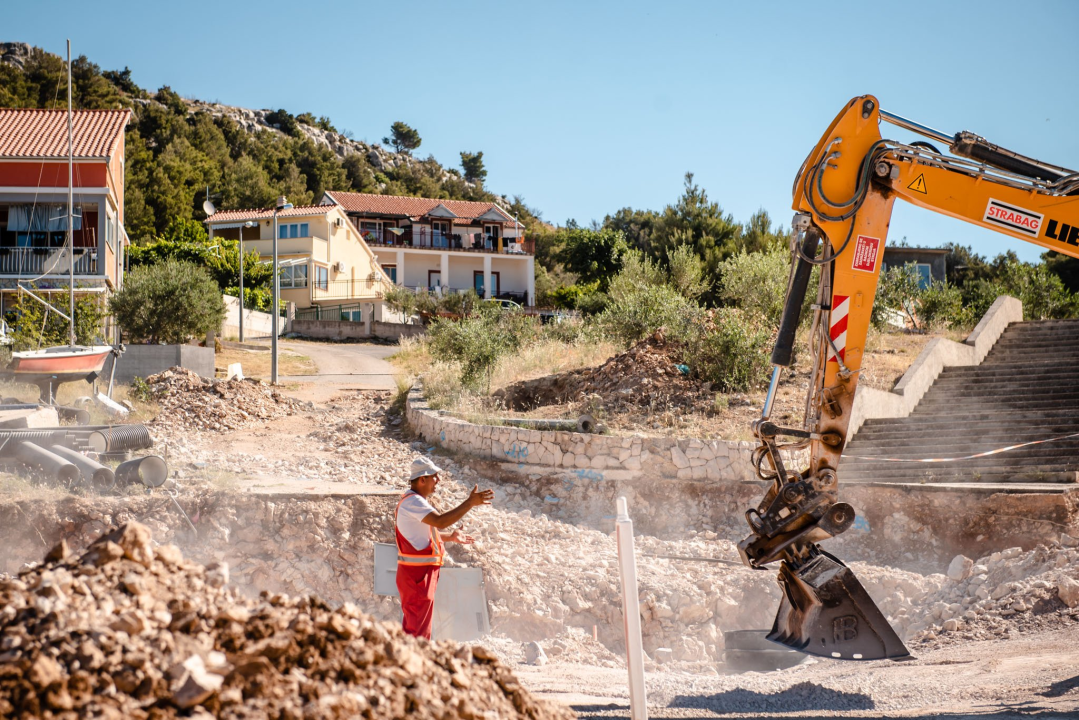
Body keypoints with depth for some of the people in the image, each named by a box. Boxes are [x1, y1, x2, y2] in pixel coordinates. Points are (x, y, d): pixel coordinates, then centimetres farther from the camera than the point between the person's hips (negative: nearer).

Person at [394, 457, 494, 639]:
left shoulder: (414, 501, 16)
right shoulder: (413, 501, -18)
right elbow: (440, 521, -32)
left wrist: (450, 537, 17)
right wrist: (470, 503, -31)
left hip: (422, 571, 11)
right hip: (417, 573, -11)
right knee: (417, 627, -8)